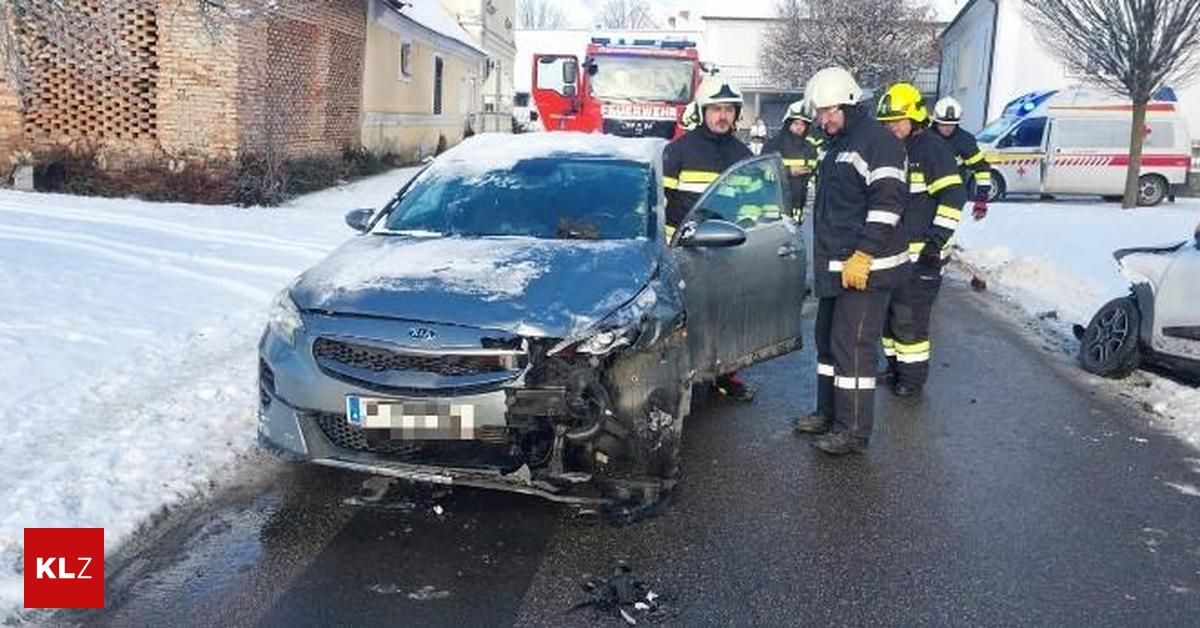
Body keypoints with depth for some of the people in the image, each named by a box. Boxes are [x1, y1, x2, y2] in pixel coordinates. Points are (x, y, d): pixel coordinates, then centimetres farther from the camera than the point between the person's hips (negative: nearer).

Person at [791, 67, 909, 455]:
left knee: (852, 346, -8)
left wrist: (863, 255, -25)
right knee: (828, 340, 17)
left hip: (865, 268, -10)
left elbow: (887, 203, -21)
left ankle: (853, 431, 0)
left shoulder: (877, 141, -12)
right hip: (835, 267, 10)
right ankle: (829, 413, 29)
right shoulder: (835, 145, 19)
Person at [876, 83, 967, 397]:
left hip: (921, 253, -8)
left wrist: (937, 239, -19)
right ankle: (895, 366, 29)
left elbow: (953, 195, -16)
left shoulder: (932, 148, -10)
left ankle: (913, 376, 8)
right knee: (888, 312, 15)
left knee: (910, 317, -5)